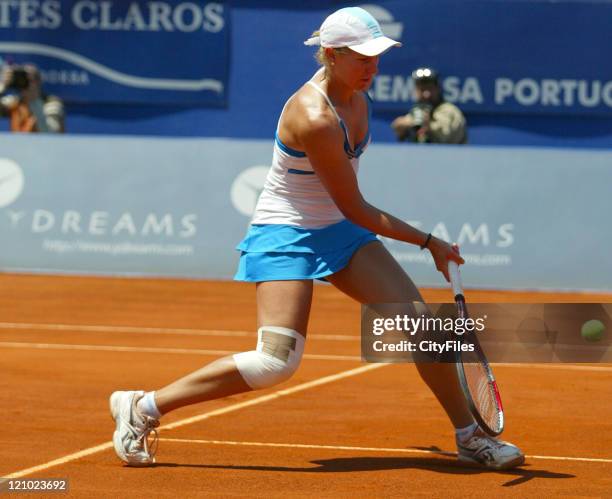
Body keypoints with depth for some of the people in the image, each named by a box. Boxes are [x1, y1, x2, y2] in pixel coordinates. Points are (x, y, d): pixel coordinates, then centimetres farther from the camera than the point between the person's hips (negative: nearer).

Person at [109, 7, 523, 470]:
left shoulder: (356, 93, -3)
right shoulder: (314, 119, -28)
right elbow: (356, 210, -21)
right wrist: (428, 242, -15)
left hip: (339, 231, 8)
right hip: (286, 235, -8)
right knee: (276, 362, -19)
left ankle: (470, 436, 10)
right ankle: (142, 408, -9)